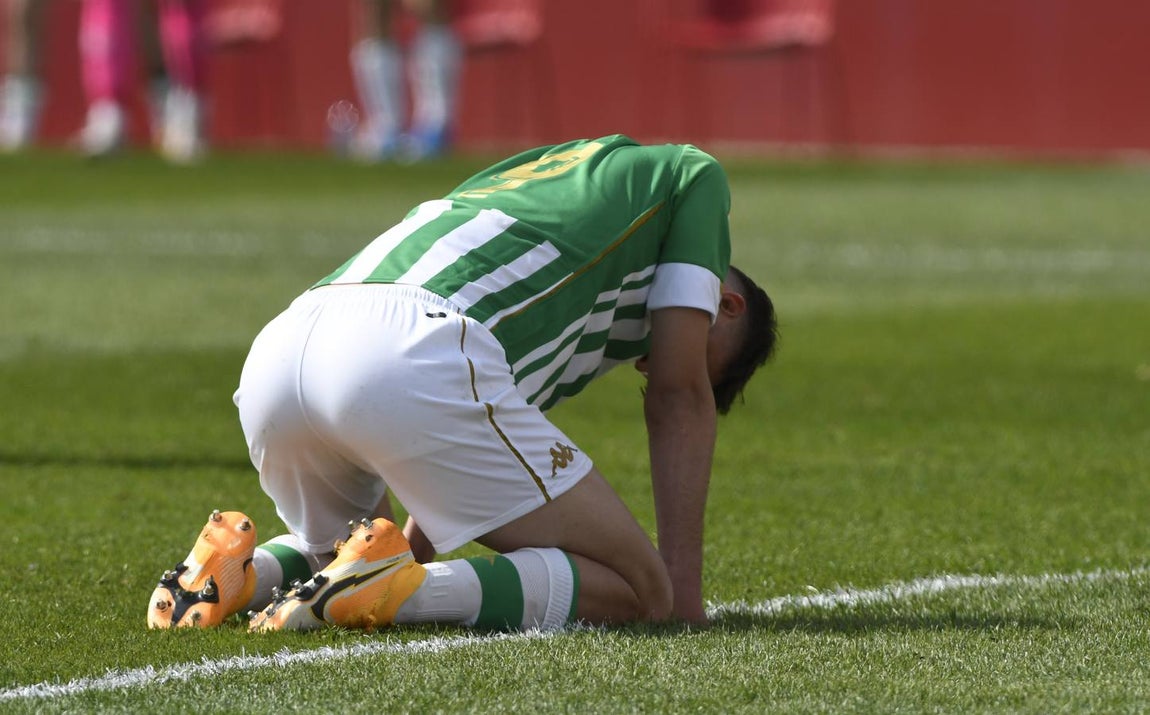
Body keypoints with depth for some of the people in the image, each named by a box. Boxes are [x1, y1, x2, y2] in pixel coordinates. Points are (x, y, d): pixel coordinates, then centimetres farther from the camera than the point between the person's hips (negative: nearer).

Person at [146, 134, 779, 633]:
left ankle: (241, 573, 3)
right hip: (415, 356, -8)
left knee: (335, 558, 36)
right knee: (635, 591, 2)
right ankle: (398, 585, -19)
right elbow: (679, 396, 15)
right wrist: (684, 590, 16)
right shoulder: (694, 177, 24)